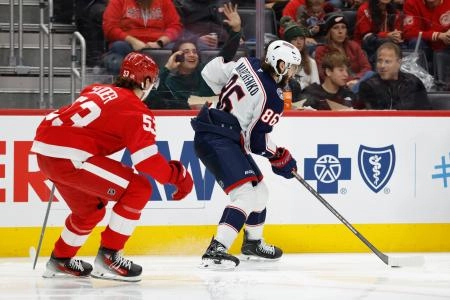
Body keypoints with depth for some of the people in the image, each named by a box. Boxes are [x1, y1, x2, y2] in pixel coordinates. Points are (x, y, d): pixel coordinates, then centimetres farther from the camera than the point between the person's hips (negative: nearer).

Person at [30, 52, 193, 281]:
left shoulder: (98, 91, 21)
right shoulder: (137, 111, -3)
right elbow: (147, 160, -12)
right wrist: (178, 176, 0)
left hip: (44, 150, 9)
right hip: (69, 156, -9)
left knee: (91, 208, 29)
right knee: (139, 189, -3)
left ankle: (60, 260, 42)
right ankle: (107, 257, -2)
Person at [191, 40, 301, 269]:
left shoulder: (247, 64, 4)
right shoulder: (272, 99, -16)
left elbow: (211, 74, 11)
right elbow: (257, 140, -14)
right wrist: (281, 158, 2)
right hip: (217, 140, -10)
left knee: (259, 190, 21)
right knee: (246, 195, -19)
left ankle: (253, 242, 40)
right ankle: (216, 250, -28)